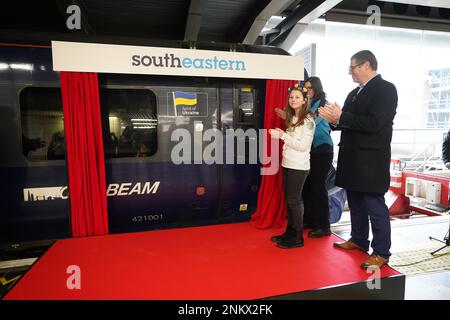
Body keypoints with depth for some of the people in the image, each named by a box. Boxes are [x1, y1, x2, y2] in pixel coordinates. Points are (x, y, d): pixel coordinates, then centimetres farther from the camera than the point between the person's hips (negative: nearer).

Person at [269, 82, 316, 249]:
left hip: (299, 166, -8)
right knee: (288, 199, 12)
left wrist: (282, 136, -19)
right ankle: (289, 232, 24)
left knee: (293, 200, -2)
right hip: (287, 164, 8)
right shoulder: (292, 119, 13)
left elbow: (302, 146, -18)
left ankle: (298, 238, 11)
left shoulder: (308, 120, -11)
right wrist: (280, 134, 4)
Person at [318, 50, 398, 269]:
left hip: (371, 160, -8)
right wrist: (334, 119, 0)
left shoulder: (385, 88, -9)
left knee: (375, 206, -1)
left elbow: (373, 124, -21)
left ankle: (381, 252, 12)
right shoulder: (355, 92, 16)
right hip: (351, 158, 8)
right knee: (355, 203, 17)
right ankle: (359, 240, 32)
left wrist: (340, 116, -17)